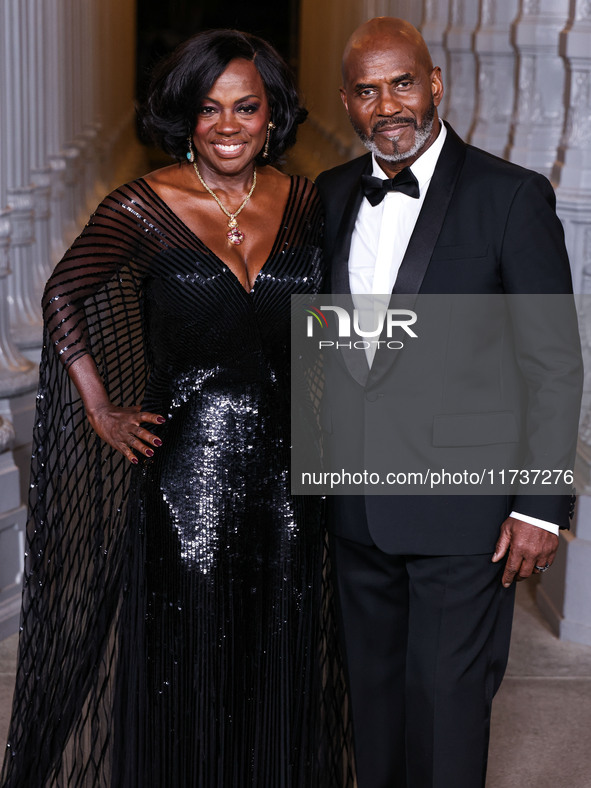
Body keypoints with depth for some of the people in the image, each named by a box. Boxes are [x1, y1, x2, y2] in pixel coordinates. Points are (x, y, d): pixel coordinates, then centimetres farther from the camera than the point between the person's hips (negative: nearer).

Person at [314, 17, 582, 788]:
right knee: (372, 692, 17)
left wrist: (540, 507, -12)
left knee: (447, 701, 4)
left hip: (462, 511, -5)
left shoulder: (512, 195, -9)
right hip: (357, 507, 5)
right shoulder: (330, 195, 7)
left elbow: (555, 362, -9)